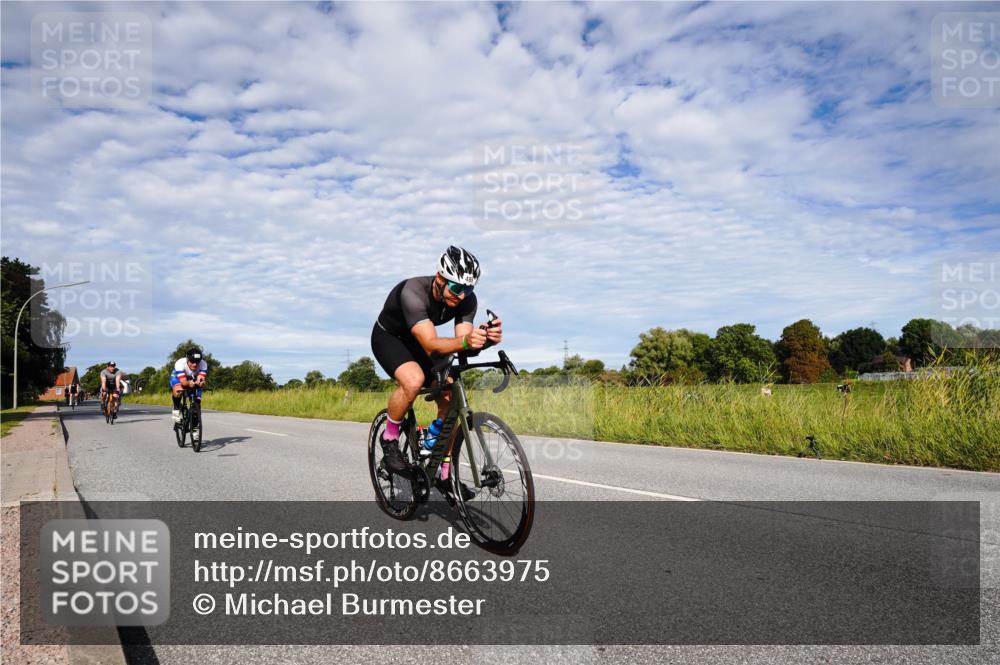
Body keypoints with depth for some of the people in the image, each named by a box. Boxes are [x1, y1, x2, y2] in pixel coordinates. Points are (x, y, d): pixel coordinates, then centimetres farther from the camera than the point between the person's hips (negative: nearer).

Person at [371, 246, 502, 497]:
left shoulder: (466, 300, -21)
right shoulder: (413, 292, -38)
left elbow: (462, 340, -30)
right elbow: (431, 344, -47)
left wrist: (486, 339, -51)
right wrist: (465, 341, -65)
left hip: (417, 343, 5)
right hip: (388, 337, -5)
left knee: (449, 400, -9)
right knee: (414, 380, -36)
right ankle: (389, 438, -9)